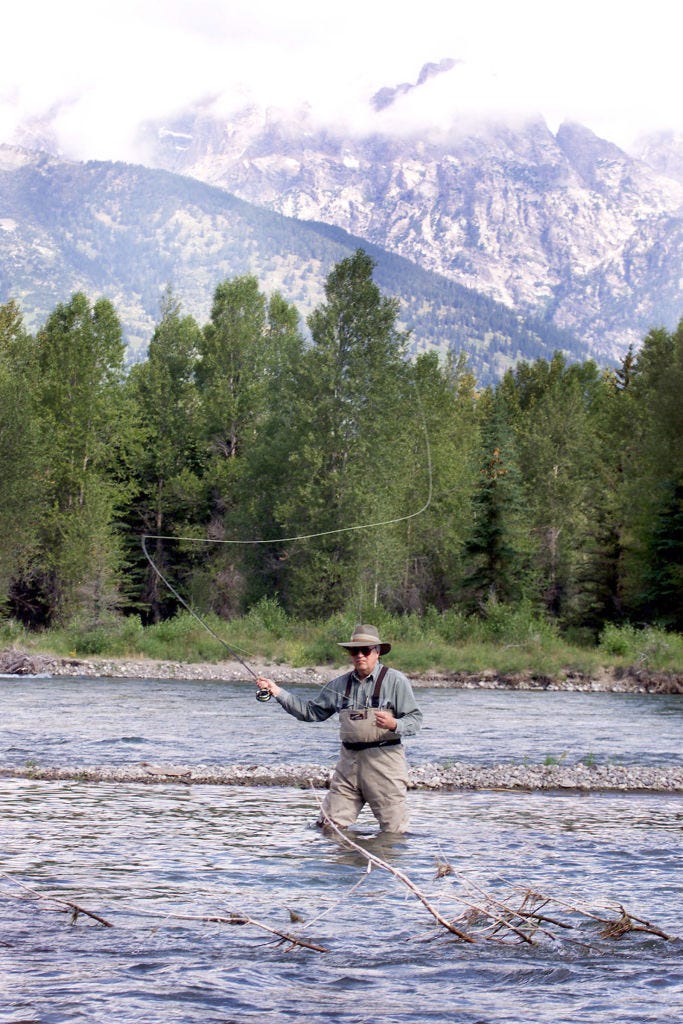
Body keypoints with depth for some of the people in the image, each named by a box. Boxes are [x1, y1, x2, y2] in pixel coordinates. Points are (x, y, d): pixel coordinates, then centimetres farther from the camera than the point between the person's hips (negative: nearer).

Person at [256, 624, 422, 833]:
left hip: (383, 760, -5)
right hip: (348, 761, 5)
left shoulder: (395, 681, -1)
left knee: (393, 832, -3)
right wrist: (277, 692, 10)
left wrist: (394, 725, -25)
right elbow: (311, 712, 17)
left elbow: (415, 720, -4)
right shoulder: (340, 684, 14)